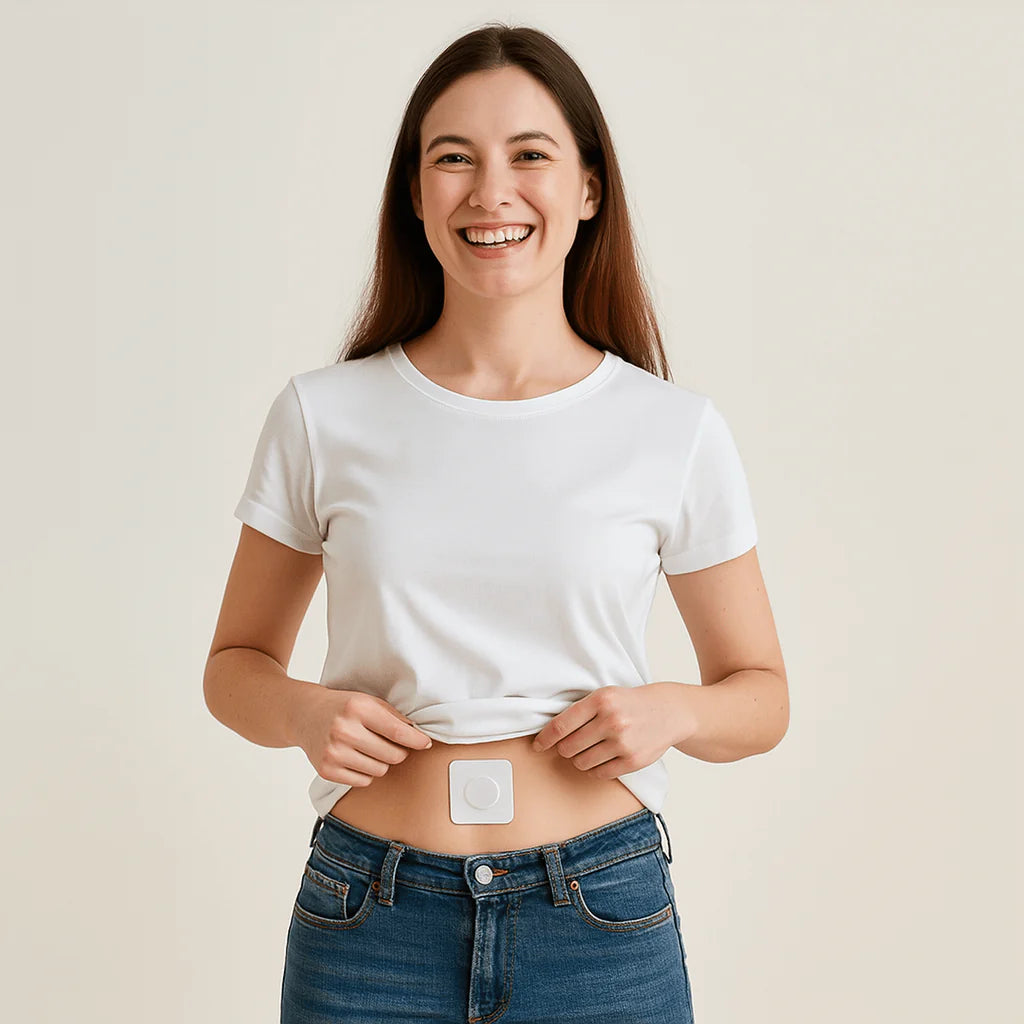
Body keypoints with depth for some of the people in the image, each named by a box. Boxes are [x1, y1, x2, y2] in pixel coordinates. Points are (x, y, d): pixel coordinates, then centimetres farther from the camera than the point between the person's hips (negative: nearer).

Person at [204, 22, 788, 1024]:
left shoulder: (677, 432, -3)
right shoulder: (322, 415, -2)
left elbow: (761, 694, 8)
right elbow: (236, 663, 9)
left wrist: (673, 710, -13)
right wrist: (302, 712, -12)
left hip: (603, 929, 0)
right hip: (369, 928, 0)